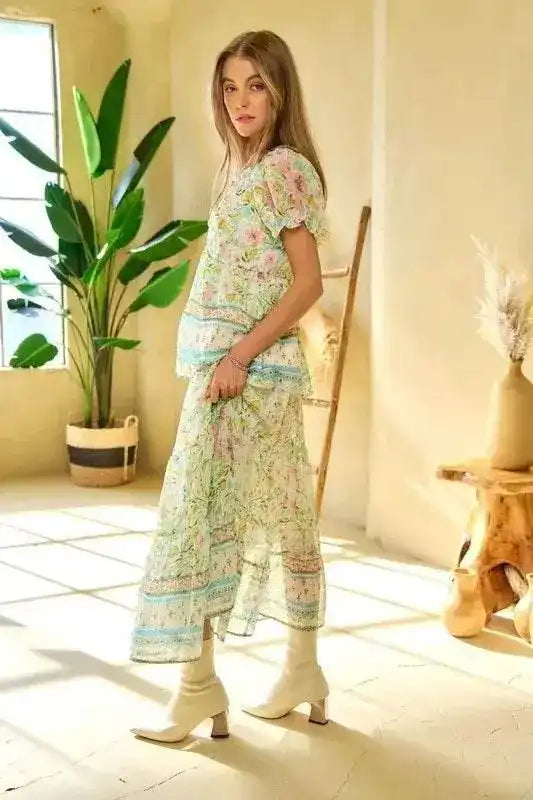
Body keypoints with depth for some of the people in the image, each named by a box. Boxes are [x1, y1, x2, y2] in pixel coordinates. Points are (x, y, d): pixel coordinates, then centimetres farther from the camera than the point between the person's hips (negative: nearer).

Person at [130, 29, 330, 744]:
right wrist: (227, 360, 10)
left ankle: (199, 685, 3)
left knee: (199, 514, -6)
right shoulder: (243, 169, 17)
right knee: (278, 517, 11)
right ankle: (303, 672, 21)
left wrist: (239, 355, -19)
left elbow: (307, 282, -15)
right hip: (227, 364, 9)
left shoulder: (285, 166, -8)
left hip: (252, 365, -9)